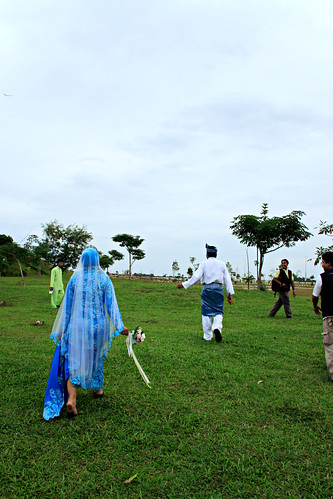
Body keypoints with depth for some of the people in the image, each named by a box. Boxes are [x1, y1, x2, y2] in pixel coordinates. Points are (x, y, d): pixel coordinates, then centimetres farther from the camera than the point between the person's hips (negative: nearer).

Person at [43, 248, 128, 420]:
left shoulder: (75, 278, -3)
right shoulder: (103, 279, -5)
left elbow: (67, 304, 1)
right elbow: (111, 304, -6)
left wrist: (63, 328, 9)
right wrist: (120, 325, -1)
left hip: (77, 325, -1)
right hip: (97, 324, 1)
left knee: (74, 360, 1)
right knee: (96, 355, 22)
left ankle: (71, 399, -12)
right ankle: (98, 388, 39)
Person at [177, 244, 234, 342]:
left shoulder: (204, 263, 0)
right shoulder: (222, 264, 9)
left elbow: (196, 277, -8)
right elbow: (227, 279, 7)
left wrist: (184, 284, -2)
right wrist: (230, 294, 9)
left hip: (207, 289, -2)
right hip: (218, 289, 2)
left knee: (206, 313, 7)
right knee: (218, 312, 8)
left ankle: (207, 336, 11)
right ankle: (217, 328, -19)